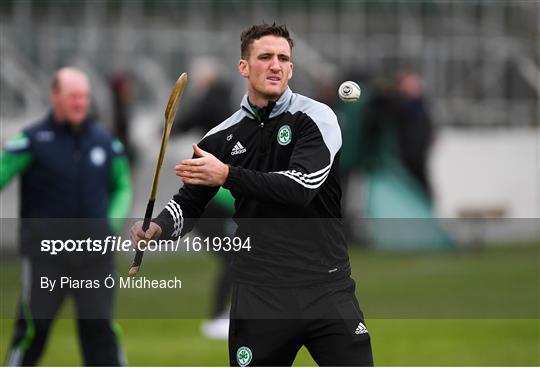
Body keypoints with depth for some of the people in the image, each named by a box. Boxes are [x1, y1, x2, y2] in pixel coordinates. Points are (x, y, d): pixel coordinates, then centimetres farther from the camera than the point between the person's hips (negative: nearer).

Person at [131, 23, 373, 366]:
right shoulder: (223, 137, 8)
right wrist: (157, 228, -6)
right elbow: (188, 203, 15)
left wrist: (227, 176, -23)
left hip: (327, 286, -2)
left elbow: (301, 187, -17)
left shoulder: (315, 118, -2)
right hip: (260, 295, 2)